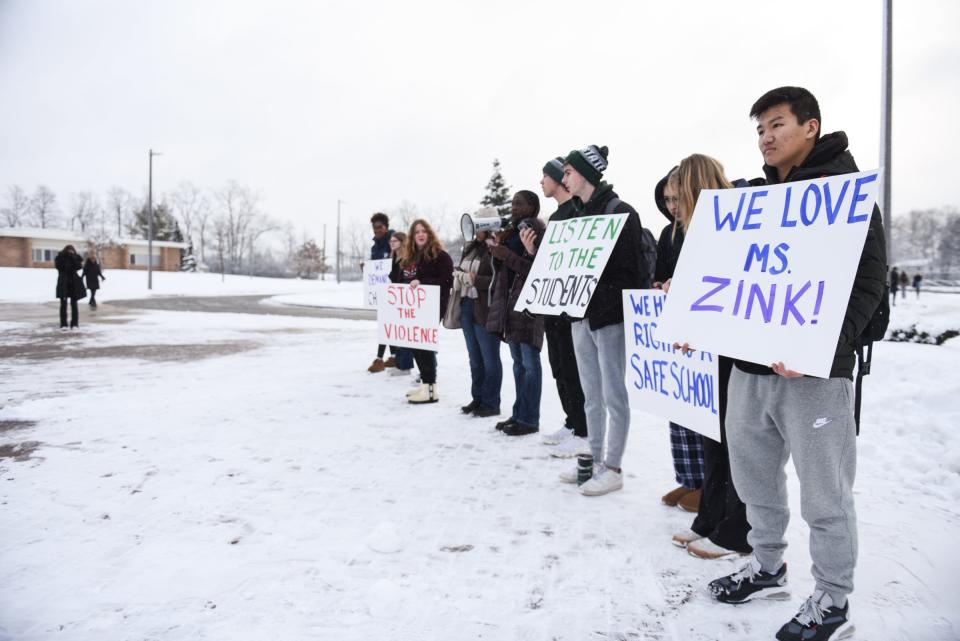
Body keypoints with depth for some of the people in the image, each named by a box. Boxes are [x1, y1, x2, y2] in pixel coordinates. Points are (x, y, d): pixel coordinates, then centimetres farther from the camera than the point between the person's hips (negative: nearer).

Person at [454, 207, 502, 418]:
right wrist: (459, 276, 2)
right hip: (467, 306, 8)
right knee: (475, 358, 15)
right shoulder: (471, 248, 15)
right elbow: (460, 271, 24)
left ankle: (491, 403, 10)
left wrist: (474, 279, -17)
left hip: (486, 310, -8)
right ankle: (477, 398, 26)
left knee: (489, 358, 0)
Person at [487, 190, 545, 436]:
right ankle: (519, 414, 20)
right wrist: (497, 247, 1)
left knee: (529, 362, -5)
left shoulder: (537, 231, -7)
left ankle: (529, 419, -1)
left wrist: (508, 255, -17)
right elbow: (500, 270, 18)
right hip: (508, 300, 9)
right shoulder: (510, 231, 18)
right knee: (518, 361, 12)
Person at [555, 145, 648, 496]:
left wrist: (629, 312, -19)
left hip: (610, 312, -8)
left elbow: (630, 267, -14)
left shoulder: (619, 211, -8)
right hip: (581, 312, 8)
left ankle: (613, 468, 9)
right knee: (591, 394, 13)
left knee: (613, 394, 0)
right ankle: (595, 460, 24)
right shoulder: (578, 214, 16)